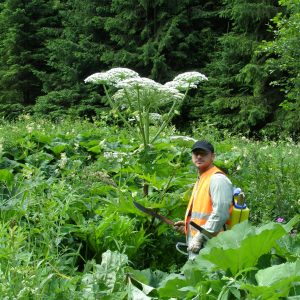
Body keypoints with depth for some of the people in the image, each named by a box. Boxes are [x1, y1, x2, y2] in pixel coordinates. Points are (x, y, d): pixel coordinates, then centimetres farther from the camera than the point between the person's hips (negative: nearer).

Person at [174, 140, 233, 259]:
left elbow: (220, 214, -21)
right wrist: (188, 224, 14)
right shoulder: (200, 180, 20)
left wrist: (200, 237, -21)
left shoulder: (217, 179, -12)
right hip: (195, 245, 10)